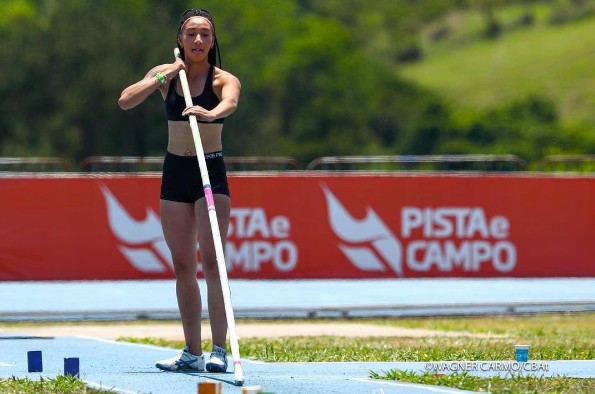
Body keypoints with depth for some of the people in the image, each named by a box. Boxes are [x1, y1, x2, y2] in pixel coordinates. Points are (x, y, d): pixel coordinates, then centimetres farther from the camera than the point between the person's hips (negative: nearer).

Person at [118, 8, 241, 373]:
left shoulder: (223, 79, -8)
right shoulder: (165, 74, 4)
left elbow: (230, 103, -32)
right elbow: (125, 101, -9)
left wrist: (211, 114, -54)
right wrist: (162, 78, -17)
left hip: (212, 172, -4)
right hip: (175, 172, 4)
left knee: (211, 262, -13)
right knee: (183, 266, 7)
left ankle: (219, 350, -13)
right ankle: (192, 352, 13)